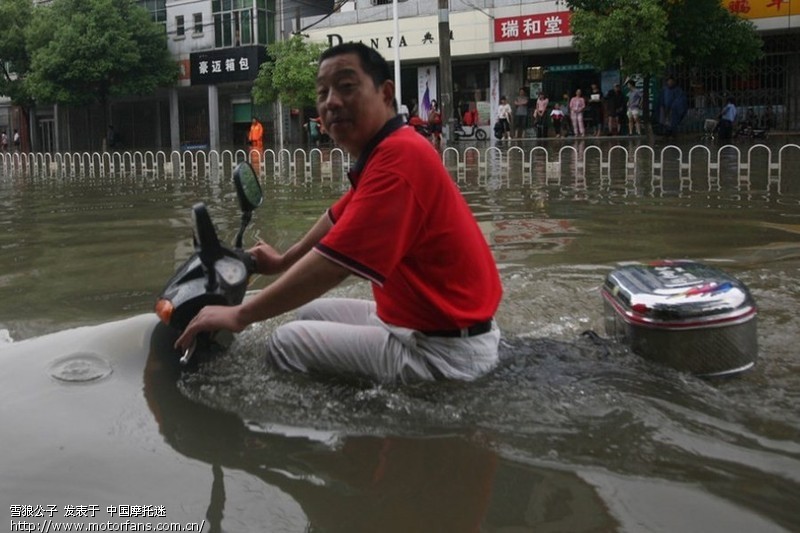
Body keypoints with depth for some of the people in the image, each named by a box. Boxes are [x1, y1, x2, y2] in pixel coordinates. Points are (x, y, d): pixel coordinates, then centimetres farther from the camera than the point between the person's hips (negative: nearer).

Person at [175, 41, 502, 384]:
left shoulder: (397, 157, -25)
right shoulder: (391, 151, 10)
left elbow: (330, 264, -28)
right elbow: (339, 219, 27)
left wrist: (240, 315, -18)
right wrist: (284, 261, 36)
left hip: (444, 347, -10)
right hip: (421, 320, 10)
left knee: (286, 343, -2)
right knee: (311, 313, 22)